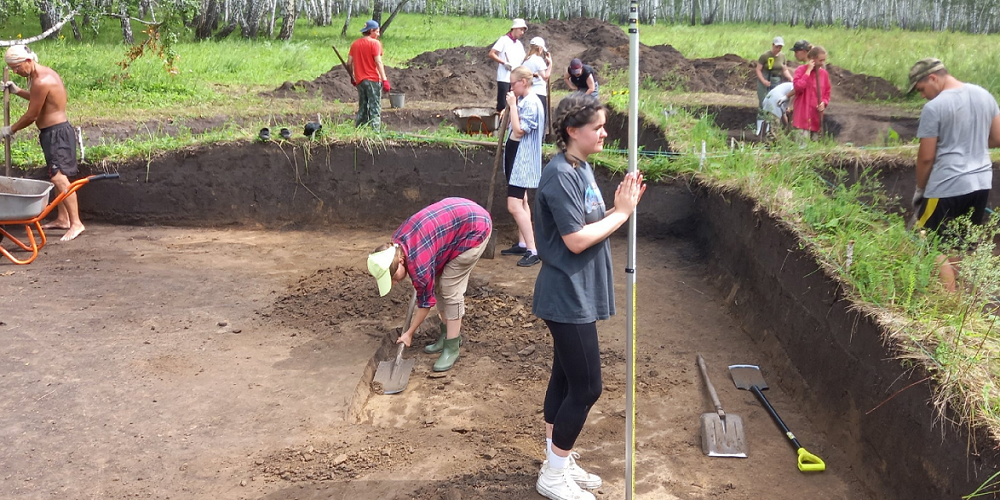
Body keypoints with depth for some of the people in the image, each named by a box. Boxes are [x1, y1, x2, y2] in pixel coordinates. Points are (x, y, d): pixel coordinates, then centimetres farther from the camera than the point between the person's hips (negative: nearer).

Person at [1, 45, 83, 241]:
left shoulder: (41, 81, -20)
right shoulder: (45, 72, 11)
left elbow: (31, 115, -14)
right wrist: (17, 91, 20)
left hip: (56, 133, -11)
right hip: (53, 132, 11)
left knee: (59, 177, -17)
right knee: (58, 177, 15)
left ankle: (75, 223, -20)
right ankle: (62, 218, 22)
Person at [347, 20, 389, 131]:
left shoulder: (355, 43, 11)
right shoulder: (375, 43, -6)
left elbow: (349, 62, 10)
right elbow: (378, 62, -14)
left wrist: (352, 77, 22)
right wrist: (385, 80, -16)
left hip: (359, 80, 6)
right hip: (373, 80, -6)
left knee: (362, 108, 14)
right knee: (375, 108, -4)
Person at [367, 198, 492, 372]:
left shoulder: (418, 264, -28)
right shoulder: (396, 243, -6)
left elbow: (426, 300, -11)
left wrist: (409, 334, 2)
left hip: (476, 227, -9)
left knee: (450, 289, -8)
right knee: (438, 284, 10)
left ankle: (452, 348, 1)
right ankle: (449, 335, 23)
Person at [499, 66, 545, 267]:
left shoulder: (531, 103, -18)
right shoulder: (521, 100, 10)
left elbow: (519, 130, -25)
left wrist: (512, 105, -19)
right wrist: (510, 109, 6)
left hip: (523, 160, -11)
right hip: (514, 155, 11)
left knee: (514, 205, -15)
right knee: (521, 202, 16)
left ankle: (532, 251, -13)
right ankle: (522, 244, 26)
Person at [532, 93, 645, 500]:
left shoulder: (582, 169, 11)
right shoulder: (560, 175, -20)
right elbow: (576, 240, -23)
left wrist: (621, 206, -2)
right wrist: (622, 212, -14)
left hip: (576, 296, 10)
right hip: (568, 298, -10)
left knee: (565, 380, 17)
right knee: (586, 388, -2)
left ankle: (559, 462, 31)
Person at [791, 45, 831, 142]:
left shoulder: (824, 73, 9)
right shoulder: (801, 70, -4)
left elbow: (827, 92, 18)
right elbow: (798, 87, -21)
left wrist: (824, 103, -3)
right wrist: (808, 71, -16)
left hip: (817, 114, 5)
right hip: (804, 113, -5)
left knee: (815, 141, 8)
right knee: (804, 140, -12)